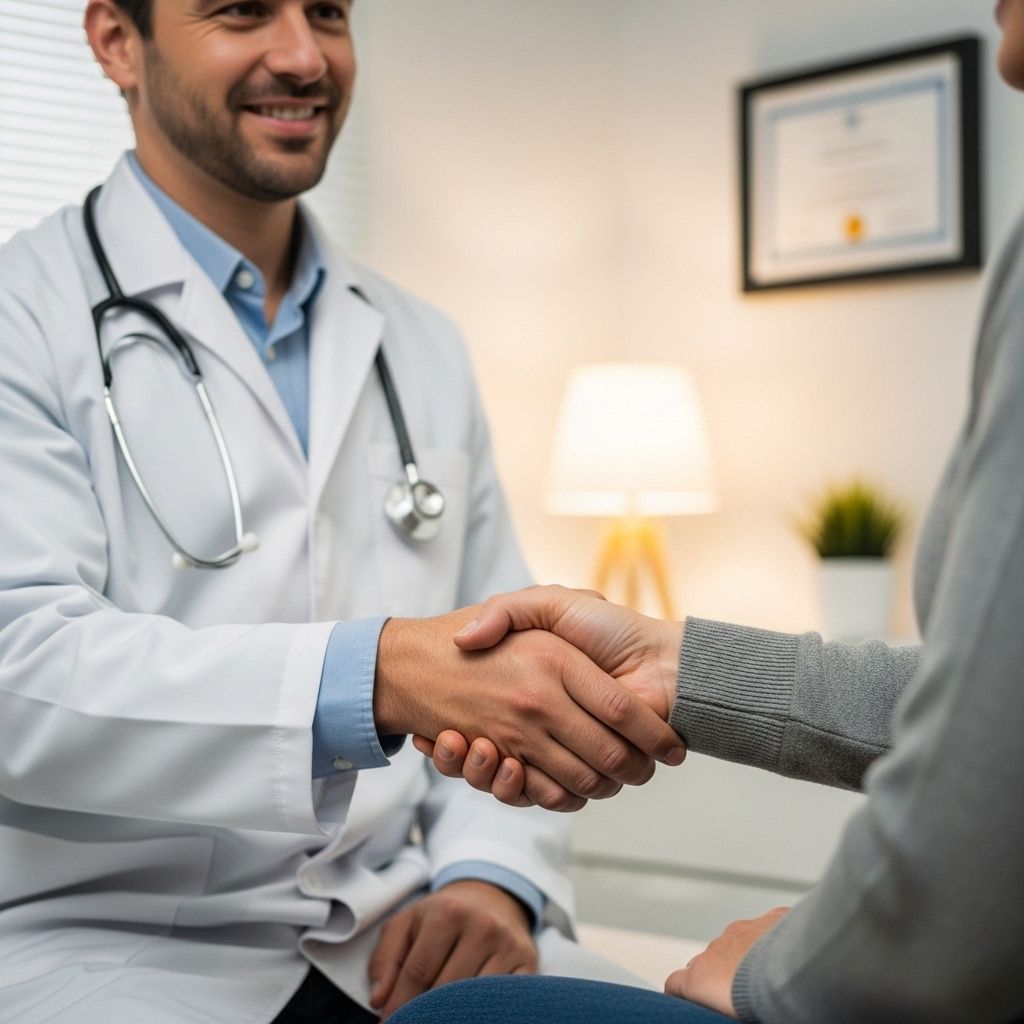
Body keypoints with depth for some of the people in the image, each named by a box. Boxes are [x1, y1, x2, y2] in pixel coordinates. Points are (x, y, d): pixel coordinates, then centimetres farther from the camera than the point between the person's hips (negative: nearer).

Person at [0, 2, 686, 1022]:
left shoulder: (421, 346, 14)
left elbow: (499, 664, 14)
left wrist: (493, 877, -5)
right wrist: (384, 677, -32)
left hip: (386, 940, 5)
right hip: (101, 942, -4)